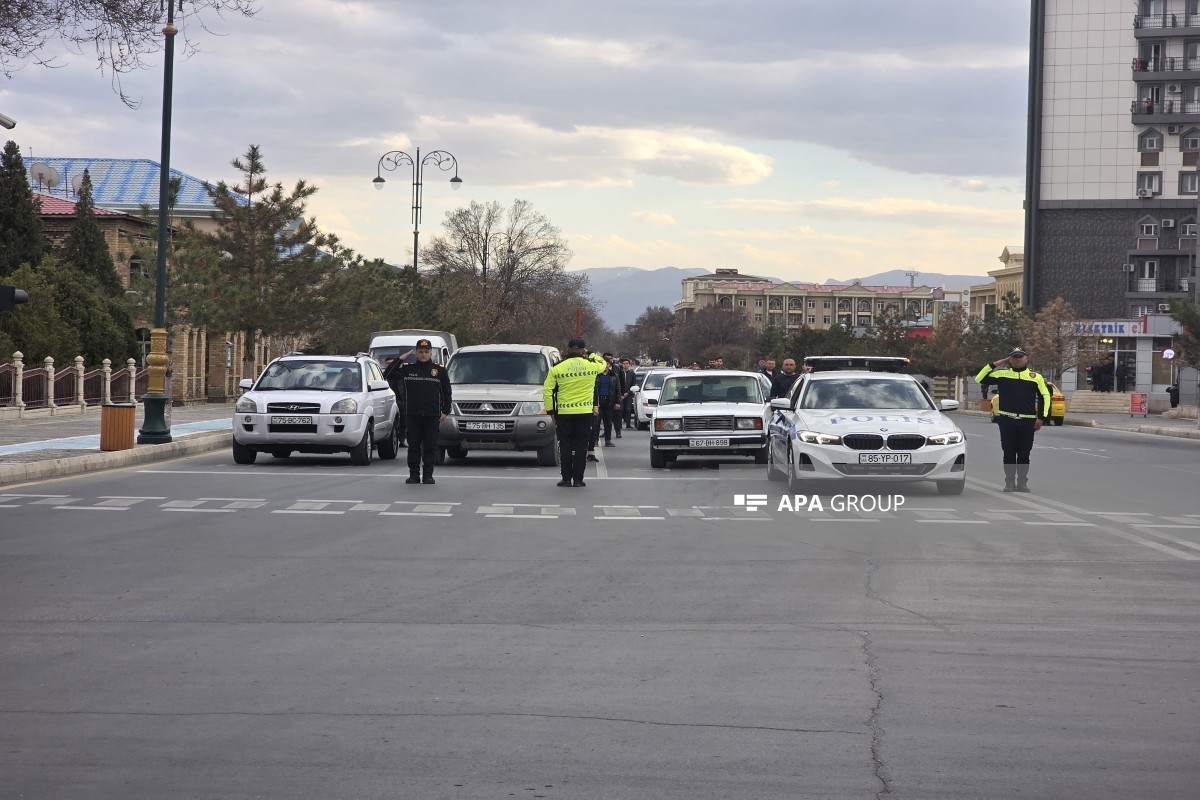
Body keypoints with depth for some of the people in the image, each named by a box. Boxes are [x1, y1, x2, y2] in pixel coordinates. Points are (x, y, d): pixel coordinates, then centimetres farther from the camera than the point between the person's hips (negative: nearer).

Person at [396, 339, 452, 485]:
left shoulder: (440, 371, 9)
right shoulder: (407, 369, 8)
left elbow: (446, 393, 12)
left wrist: (445, 411, 4)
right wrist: (399, 360, 0)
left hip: (432, 415, 0)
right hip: (412, 415, 0)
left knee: (430, 447, 1)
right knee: (413, 446, 1)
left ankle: (428, 475, 7)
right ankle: (414, 474, 7)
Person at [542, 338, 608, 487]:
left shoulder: (557, 368, -3)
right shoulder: (591, 366, -3)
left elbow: (547, 390, -1)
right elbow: (603, 364, 21)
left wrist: (550, 410, 8)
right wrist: (591, 355, 32)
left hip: (564, 413, 0)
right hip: (585, 412, 0)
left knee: (565, 446, 7)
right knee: (581, 446, 5)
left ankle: (566, 479, 6)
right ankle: (578, 479, 4)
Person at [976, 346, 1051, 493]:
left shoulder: (1035, 377, 7)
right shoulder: (1001, 374, 6)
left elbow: (1045, 397, 11)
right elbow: (979, 379, 3)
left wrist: (1041, 418, 4)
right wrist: (994, 364, -2)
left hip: (1027, 421, 0)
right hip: (1007, 420, 0)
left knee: (1024, 454, 4)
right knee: (1009, 453, 2)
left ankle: (1022, 482, 12)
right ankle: (1009, 482, 8)